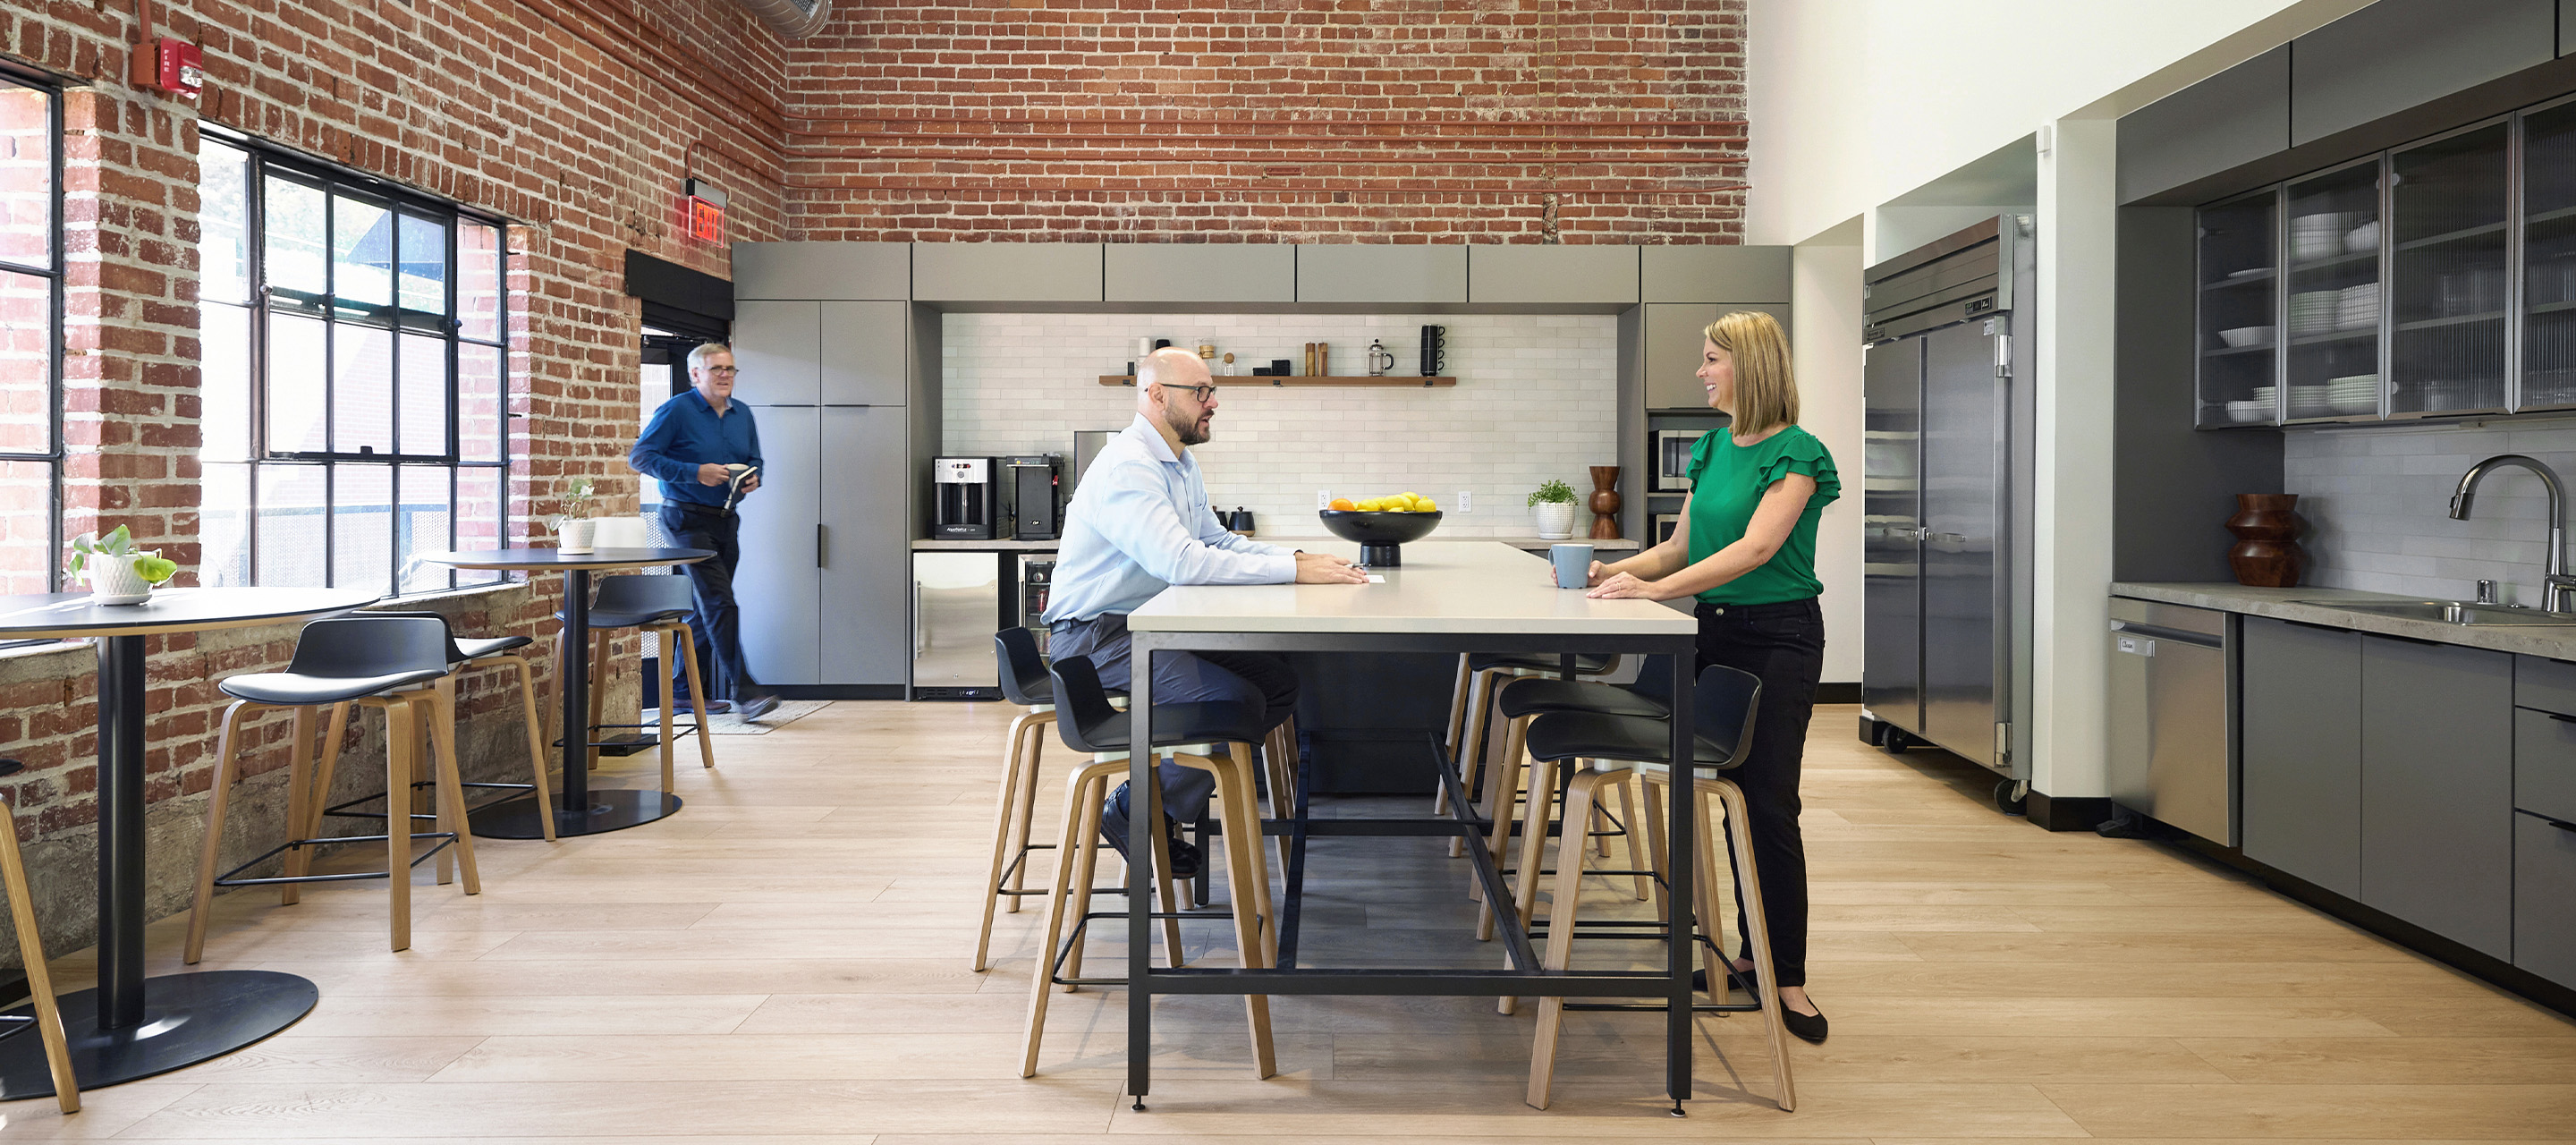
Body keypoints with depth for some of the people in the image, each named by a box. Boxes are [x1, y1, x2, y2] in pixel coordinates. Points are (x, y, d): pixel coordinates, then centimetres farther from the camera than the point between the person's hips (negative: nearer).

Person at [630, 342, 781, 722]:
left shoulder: (743, 414, 13)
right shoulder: (676, 411, -8)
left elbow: (755, 460, 22)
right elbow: (640, 456, -11)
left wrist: (753, 478, -2)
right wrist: (695, 473, -19)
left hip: (725, 520, 7)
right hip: (688, 519, -7)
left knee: (706, 609, 11)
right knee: (720, 603, -15)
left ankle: (682, 691, 22)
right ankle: (743, 693, -16)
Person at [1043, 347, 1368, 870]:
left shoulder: (1181, 464, 14)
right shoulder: (1127, 466, -20)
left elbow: (1218, 540, 17)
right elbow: (1180, 562, -30)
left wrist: (1297, 556, 0)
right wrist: (1293, 570, -28)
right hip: (1095, 636, -10)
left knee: (1279, 681, 0)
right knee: (1239, 701, -24)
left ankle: (1165, 786, 8)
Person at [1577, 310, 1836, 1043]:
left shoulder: (1795, 452, -13)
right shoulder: (1712, 449, 10)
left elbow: (1757, 548, -26)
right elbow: (1682, 547, 16)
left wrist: (1656, 588, -33)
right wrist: (1613, 572, 2)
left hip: (1779, 637, -7)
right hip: (1716, 631, 7)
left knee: (1770, 801, -5)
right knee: (1736, 791, 11)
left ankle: (1787, 978, 5)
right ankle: (1756, 951, 23)